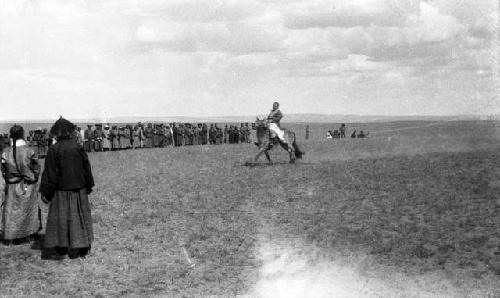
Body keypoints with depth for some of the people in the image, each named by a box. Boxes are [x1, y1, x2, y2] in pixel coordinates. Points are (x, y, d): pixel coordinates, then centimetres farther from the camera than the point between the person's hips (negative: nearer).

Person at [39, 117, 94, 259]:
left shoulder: (53, 151, -13)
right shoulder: (78, 148, -6)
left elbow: (49, 173, -11)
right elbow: (86, 169, 1)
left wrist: (45, 192, -3)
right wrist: (88, 186, 13)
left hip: (61, 190, -2)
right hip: (79, 190, 2)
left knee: (59, 218, 7)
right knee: (78, 217, 11)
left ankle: (57, 249, 7)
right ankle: (79, 248, 15)